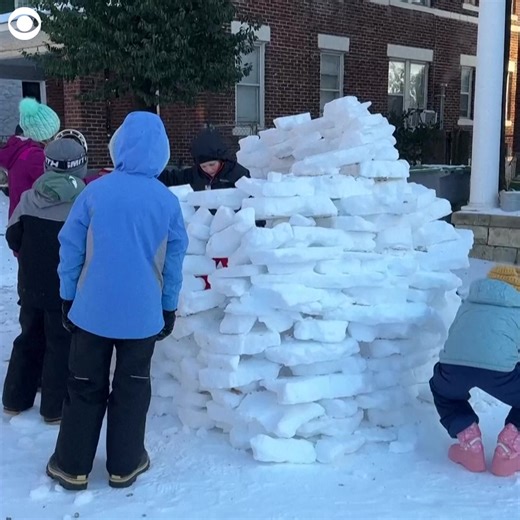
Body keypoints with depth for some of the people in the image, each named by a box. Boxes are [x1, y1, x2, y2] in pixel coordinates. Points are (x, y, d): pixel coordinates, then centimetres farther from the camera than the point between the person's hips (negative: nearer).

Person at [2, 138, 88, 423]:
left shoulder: (29, 198, -4)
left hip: (30, 286, 5)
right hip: (67, 289, -4)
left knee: (29, 339, 19)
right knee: (61, 346, 7)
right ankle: (55, 408, 14)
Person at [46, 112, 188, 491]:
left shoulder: (95, 192, -8)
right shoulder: (168, 200, -5)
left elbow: (71, 249, -3)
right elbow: (174, 260, 2)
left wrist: (68, 297, 9)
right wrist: (169, 307, 12)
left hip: (92, 309, 0)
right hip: (143, 313, 0)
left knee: (84, 387, 13)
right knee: (132, 387, 15)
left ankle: (72, 466, 22)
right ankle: (124, 465, 23)